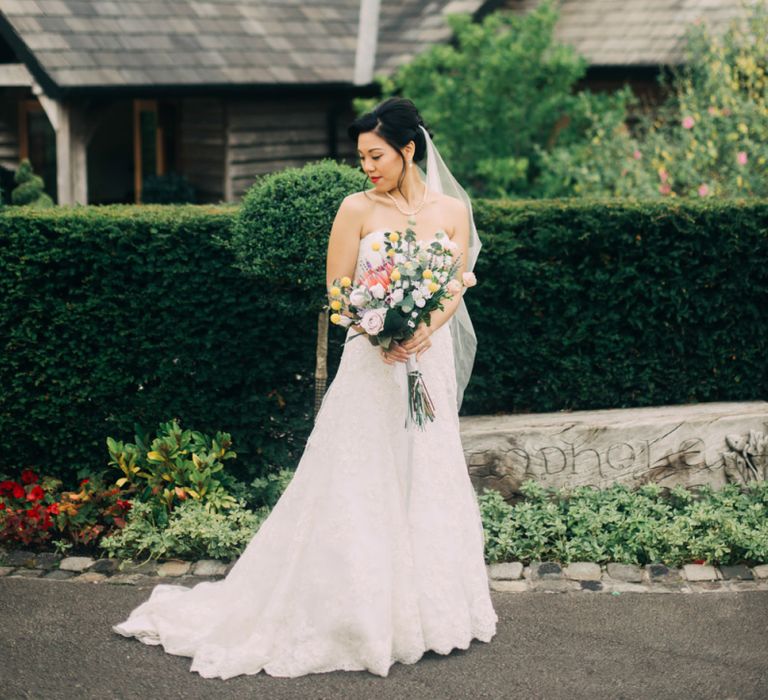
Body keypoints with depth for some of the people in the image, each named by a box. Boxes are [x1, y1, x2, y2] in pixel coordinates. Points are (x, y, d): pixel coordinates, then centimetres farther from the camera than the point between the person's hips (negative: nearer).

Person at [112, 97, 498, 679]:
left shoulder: (452, 211, 4)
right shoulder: (357, 209, -2)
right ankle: (358, 614, 9)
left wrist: (422, 333, -17)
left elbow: (455, 291, 2)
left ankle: (425, 607, 23)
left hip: (429, 363, 3)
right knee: (361, 488, -1)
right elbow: (338, 289, -2)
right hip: (371, 368, -2)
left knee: (428, 482, 9)